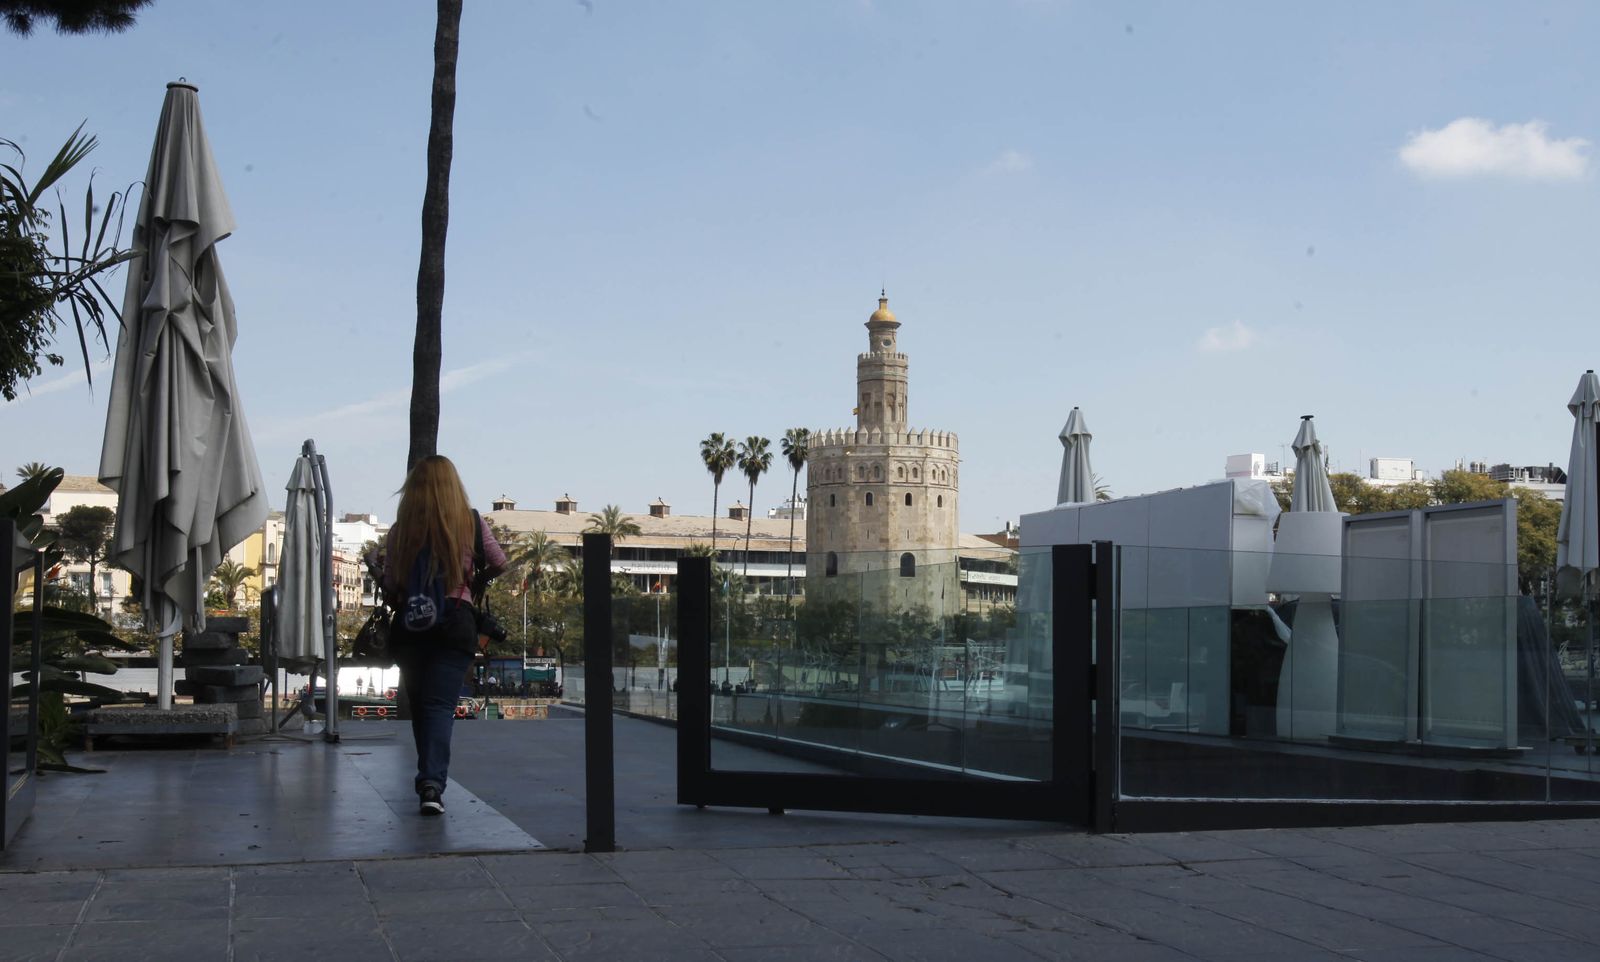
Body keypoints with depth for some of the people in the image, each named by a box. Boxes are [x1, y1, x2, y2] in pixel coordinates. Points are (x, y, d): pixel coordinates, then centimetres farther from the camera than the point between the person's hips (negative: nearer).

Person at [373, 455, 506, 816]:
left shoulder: (399, 532, 1)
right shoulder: (472, 524, 1)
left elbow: (391, 590, 2)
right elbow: (499, 563, 14)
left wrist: (383, 566, 24)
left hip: (410, 626, 1)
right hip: (456, 623, -1)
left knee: (419, 705, 15)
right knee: (441, 705, -6)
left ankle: (428, 780, 25)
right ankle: (433, 782, -22)